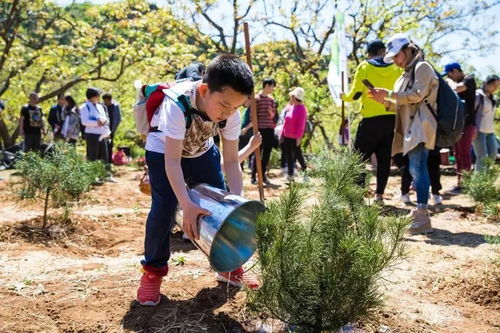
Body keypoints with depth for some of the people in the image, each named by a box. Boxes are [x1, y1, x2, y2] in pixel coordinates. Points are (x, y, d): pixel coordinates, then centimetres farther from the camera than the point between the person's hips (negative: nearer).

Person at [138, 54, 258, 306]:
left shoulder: (231, 114, -25)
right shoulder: (177, 104, -40)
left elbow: (231, 161, -19)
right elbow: (172, 160, -40)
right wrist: (187, 205, -50)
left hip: (201, 150, 5)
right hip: (164, 150, -4)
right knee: (164, 209, -18)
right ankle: (153, 272, 3)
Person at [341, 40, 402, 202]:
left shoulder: (364, 67, -2)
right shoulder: (396, 68, 5)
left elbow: (356, 94, -6)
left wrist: (344, 97, 13)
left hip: (371, 119, -3)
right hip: (392, 118, 3)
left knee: (360, 156, 5)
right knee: (384, 157, 8)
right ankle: (379, 193, 7)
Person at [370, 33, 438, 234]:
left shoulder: (422, 67, -1)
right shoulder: (406, 74, 25)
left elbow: (417, 95, -14)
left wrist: (389, 93, -11)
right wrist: (383, 100, 11)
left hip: (421, 126, -9)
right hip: (410, 128, 10)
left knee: (417, 168, -18)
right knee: (417, 169, 9)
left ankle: (422, 218, -22)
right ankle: (420, 213, 14)